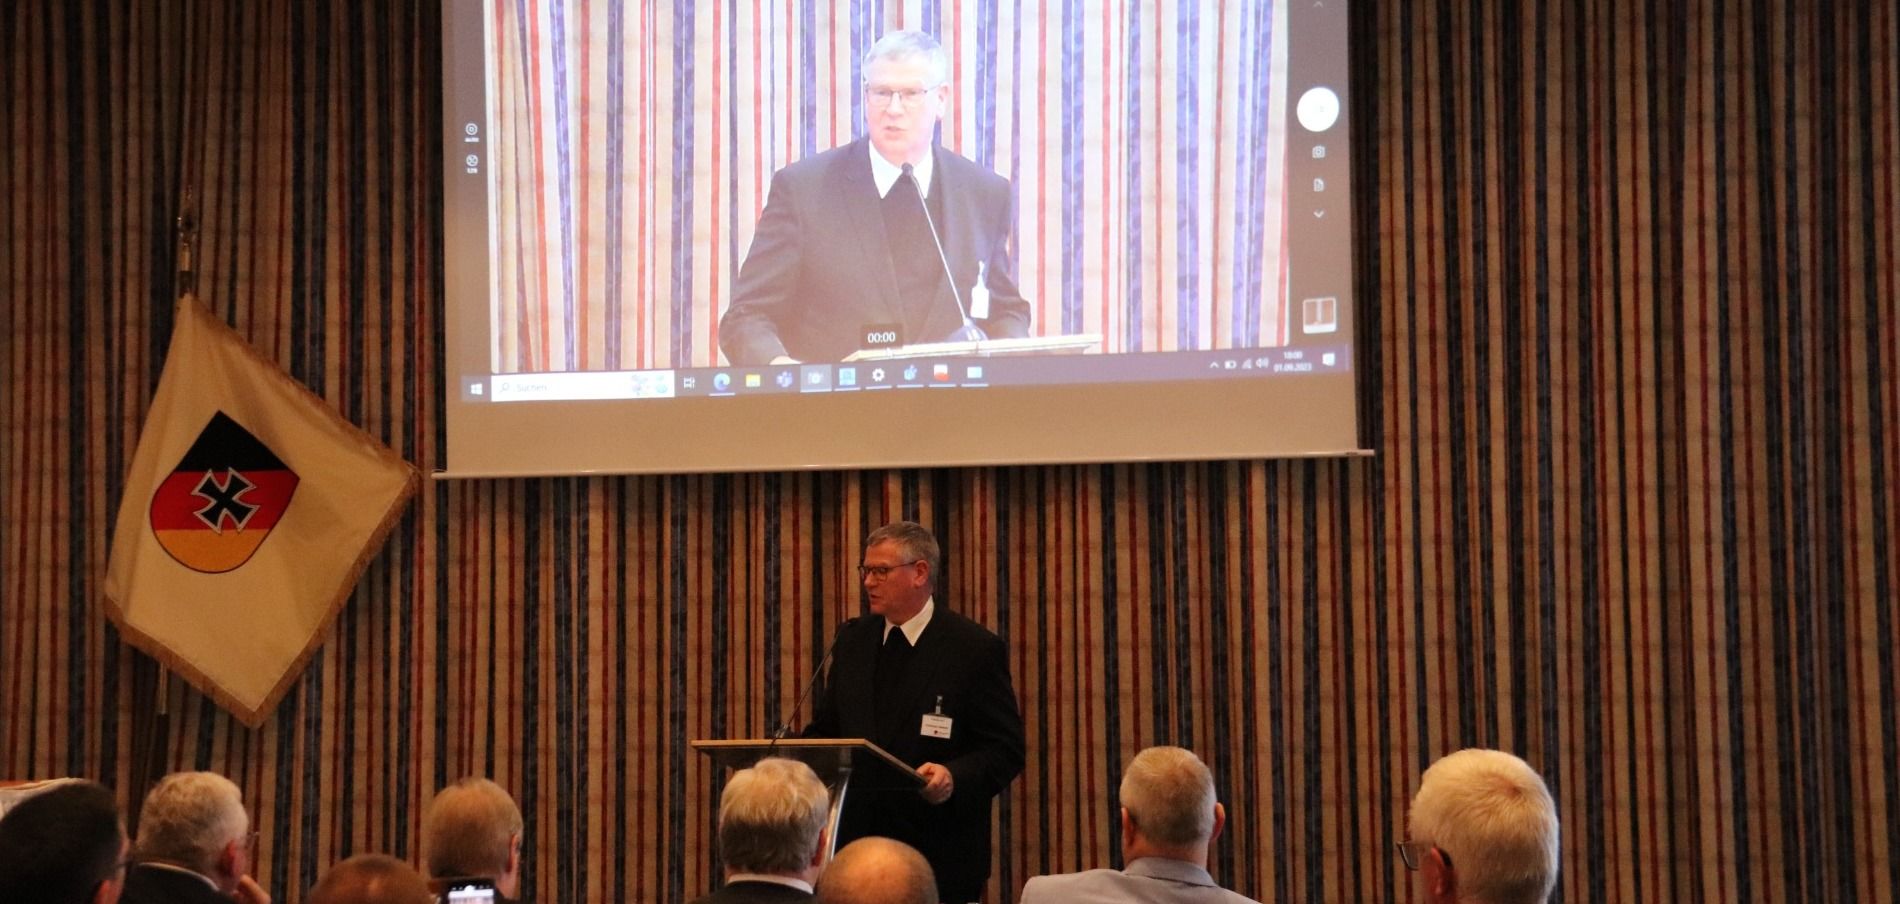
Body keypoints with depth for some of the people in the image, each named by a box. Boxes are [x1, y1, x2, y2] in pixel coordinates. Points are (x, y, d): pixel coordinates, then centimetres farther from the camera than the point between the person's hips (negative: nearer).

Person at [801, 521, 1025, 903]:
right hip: (857, 842, 4)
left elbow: (1006, 750, -9)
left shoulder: (976, 648, -7)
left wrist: (954, 777, -27)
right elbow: (826, 728, 15)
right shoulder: (852, 640, 10)